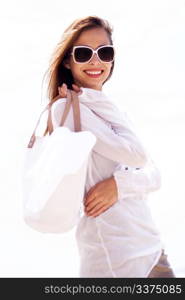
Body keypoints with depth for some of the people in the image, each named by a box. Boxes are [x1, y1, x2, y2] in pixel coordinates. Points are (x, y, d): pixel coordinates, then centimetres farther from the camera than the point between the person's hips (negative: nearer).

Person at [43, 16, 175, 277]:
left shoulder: (108, 111, 14)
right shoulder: (66, 107, -11)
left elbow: (154, 176, 7)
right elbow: (137, 156, -15)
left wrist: (120, 184, -13)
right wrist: (95, 100, -8)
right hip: (115, 254, -7)